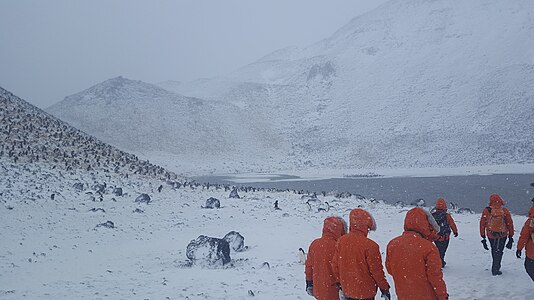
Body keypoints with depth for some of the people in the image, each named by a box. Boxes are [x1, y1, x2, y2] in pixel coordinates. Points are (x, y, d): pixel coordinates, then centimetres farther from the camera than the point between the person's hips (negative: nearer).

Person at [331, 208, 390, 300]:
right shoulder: (370, 245, -20)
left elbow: (335, 265, 4)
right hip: (365, 293, -5)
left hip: (347, 291, 5)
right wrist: (385, 288, 1)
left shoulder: (341, 241, -4)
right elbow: (376, 270, -13)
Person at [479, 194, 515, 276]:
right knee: (499, 252, 11)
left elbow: (482, 224, -3)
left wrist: (483, 237, 7)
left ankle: (496, 267, 28)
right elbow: (510, 224, -3)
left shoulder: (486, 211, -9)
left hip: (490, 235, 1)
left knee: (494, 251, 20)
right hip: (502, 236, -1)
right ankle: (495, 269, 10)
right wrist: (511, 237, 7)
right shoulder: (505, 211, -9)